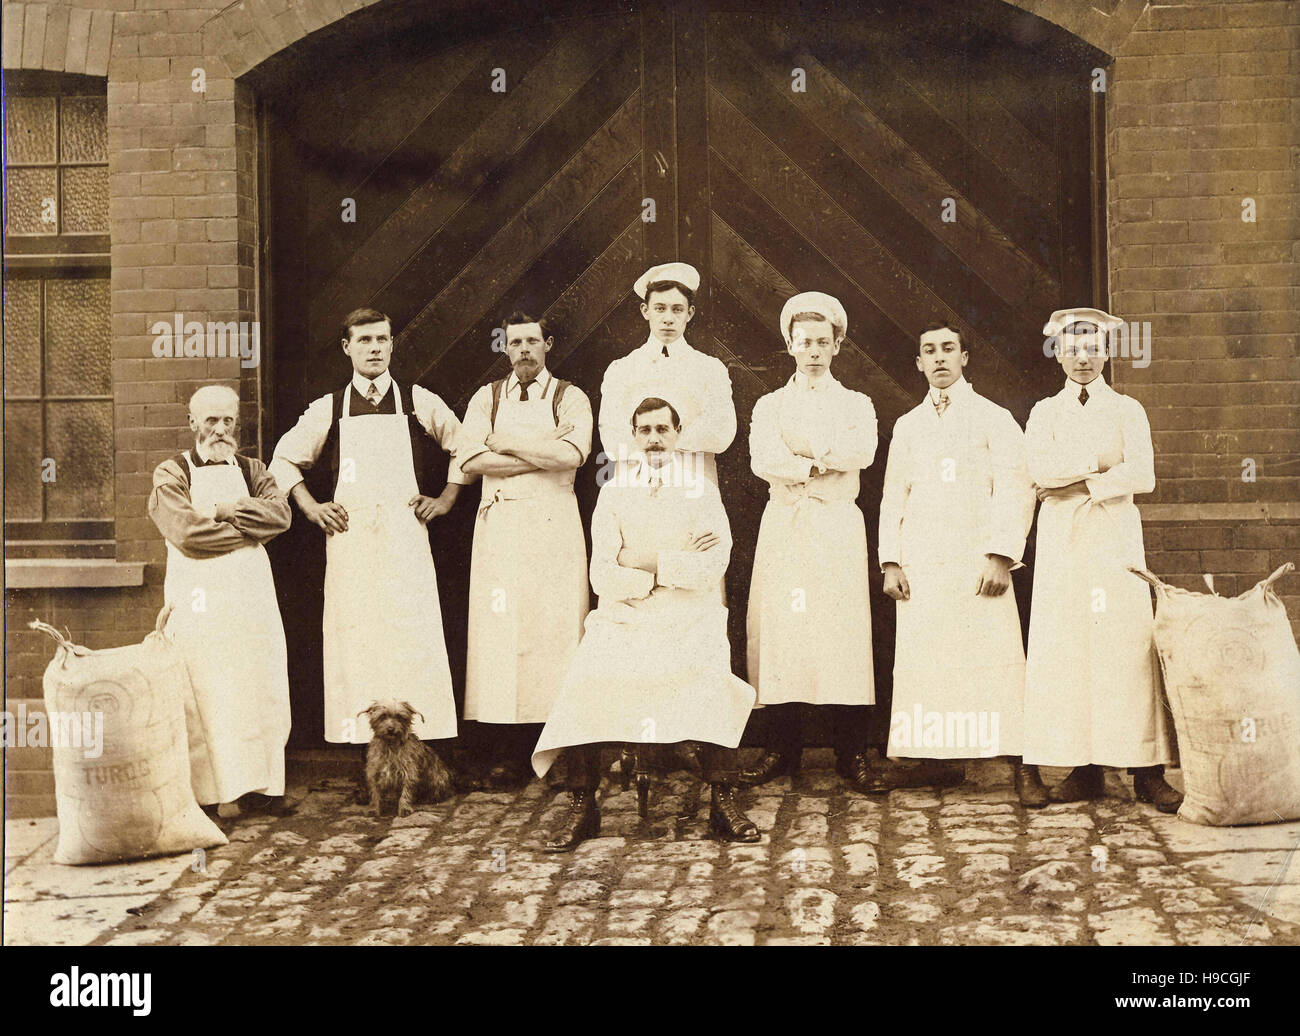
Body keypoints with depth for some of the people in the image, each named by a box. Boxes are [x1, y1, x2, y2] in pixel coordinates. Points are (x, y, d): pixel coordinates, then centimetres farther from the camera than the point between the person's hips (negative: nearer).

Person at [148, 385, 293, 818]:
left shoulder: (251, 470, 16)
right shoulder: (172, 474, 4)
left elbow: (280, 513, -3)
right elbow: (187, 531, -14)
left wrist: (226, 510, -12)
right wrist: (251, 528, -7)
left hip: (252, 591, 4)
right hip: (200, 596, -4)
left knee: (262, 689, 2)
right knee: (209, 691, -5)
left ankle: (260, 783, 9)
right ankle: (222, 789, 0)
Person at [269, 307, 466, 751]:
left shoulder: (418, 402, 9)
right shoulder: (329, 409, 10)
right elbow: (284, 458, 20)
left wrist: (445, 499, 8)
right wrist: (311, 506, 9)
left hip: (405, 535, -1)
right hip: (349, 537, 1)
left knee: (413, 635, -8)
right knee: (354, 641, -5)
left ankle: (417, 739, -7)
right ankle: (358, 739, -3)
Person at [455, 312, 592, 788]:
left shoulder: (570, 398, 8)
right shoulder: (487, 398, 13)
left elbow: (573, 453, -11)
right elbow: (470, 459, -3)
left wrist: (508, 444, -6)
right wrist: (543, 458, -6)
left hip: (553, 524, -1)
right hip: (499, 522, 1)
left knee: (553, 627, -5)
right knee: (501, 628, -5)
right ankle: (506, 755, -3)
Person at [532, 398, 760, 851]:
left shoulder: (702, 492, 8)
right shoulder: (613, 493, 10)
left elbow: (711, 568, -7)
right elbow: (603, 577, -1)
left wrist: (647, 563, -10)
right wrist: (676, 567, -6)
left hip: (690, 625, -1)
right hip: (623, 622, 1)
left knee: (714, 680, -30)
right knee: (586, 684, -25)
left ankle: (723, 803, -18)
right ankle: (582, 808, -13)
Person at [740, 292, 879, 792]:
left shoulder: (856, 404, 15)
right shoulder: (769, 405, 15)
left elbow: (863, 452, -6)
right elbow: (762, 461, -4)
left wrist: (805, 447, -6)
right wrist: (822, 464, -8)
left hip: (837, 527, -1)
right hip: (784, 526, 1)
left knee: (841, 629, -8)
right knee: (780, 629, -6)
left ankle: (851, 751, -4)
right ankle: (781, 748, 0)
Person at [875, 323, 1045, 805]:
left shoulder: (994, 418, 6)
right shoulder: (907, 425, 17)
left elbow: (1016, 492, -1)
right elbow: (893, 496, 17)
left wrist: (1000, 556, -12)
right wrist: (890, 561, 5)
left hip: (976, 560, -3)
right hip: (920, 564, 4)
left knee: (994, 657, -9)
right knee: (922, 660, 0)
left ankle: (1022, 768, -6)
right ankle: (937, 761, 8)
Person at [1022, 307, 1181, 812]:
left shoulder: (1127, 410, 10)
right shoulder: (1044, 412, 14)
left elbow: (1142, 475, -5)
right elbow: (1041, 468, -5)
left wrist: (1080, 483, -7)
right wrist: (1099, 460, -6)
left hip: (1116, 534, -1)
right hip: (1061, 540, 1)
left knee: (1128, 643, -9)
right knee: (1065, 649, -5)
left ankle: (1147, 773, -7)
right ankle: (1083, 769, -1)